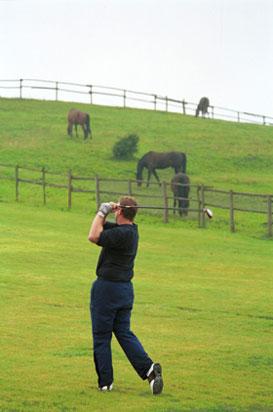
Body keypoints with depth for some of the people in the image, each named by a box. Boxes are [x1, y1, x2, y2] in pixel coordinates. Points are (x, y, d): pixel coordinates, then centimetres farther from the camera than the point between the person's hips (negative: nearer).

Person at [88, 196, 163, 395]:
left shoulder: (122, 234, -21)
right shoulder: (130, 230, 9)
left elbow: (94, 236, -24)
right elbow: (101, 228, 18)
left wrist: (102, 212, -14)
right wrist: (104, 213, -1)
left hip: (107, 287, -9)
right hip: (126, 288, 9)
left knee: (101, 336, 3)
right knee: (124, 332, 12)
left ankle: (105, 382, 8)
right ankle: (149, 368, -6)